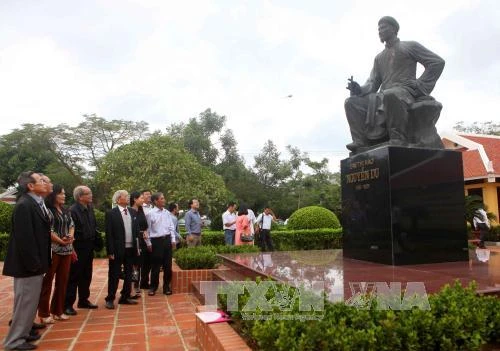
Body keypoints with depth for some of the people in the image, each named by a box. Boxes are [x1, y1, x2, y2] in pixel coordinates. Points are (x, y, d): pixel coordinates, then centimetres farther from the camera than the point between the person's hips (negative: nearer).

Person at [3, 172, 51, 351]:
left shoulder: (36, 203, 10)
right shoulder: (24, 205, -20)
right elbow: (24, 238, -23)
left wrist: (39, 262, 14)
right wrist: (33, 263, -21)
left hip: (35, 263, 9)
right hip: (28, 265, -9)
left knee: (30, 301, 19)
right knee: (25, 301, 2)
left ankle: (22, 333, 33)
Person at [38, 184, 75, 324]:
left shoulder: (66, 211, 13)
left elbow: (72, 225, 13)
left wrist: (70, 237, -6)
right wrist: (60, 240, -12)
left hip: (66, 249, 7)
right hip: (52, 249, -7)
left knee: (63, 281, 11)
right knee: (47, 281, 2)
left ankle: (58, 310, 22)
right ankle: (44, 313, 12)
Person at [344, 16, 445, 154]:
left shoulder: (410, 46, 14)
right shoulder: (379, 58, 29)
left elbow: (437, 62, 6)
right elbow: (373, 82, 17)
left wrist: (420, 85, -6)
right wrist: (361, 89, -6)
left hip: (406, 90, -5)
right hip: (384, 96, 6)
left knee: (391, 95, -41)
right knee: (352, 103, -15)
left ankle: (399, 141, -38)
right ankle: (361, 143, -27)